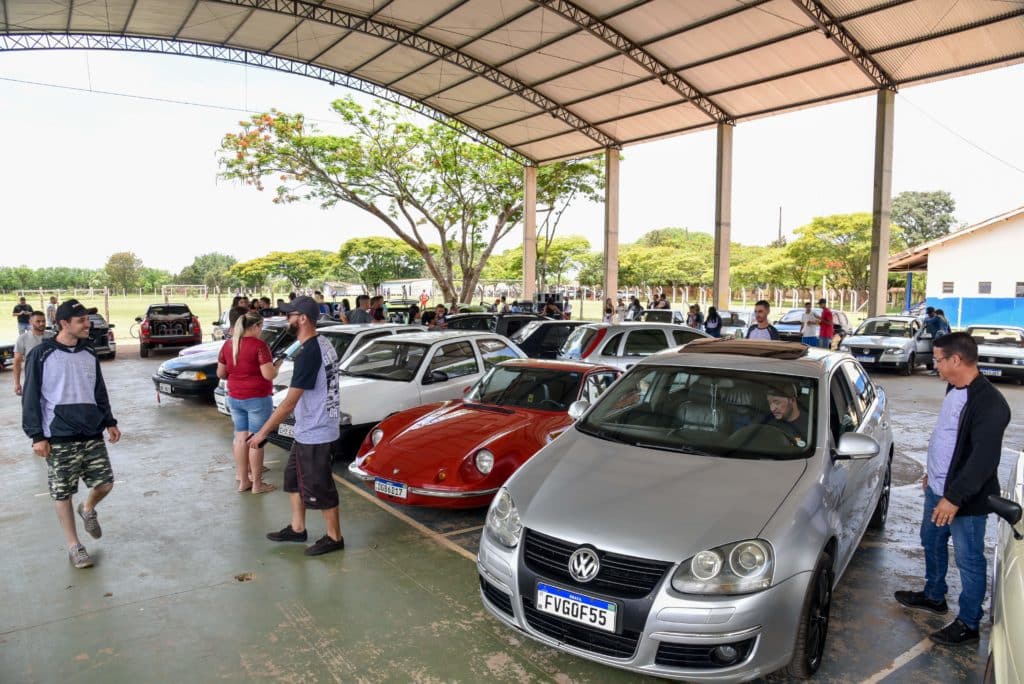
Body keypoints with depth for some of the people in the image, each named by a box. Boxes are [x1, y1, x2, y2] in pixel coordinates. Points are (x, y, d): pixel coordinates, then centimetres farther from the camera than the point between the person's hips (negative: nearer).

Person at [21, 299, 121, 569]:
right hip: (59, 438, -4)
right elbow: (31, 398, -6)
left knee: (105, 483, 3)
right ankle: (74, 546, 18)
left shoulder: (89, 353, 7)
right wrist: (37, 436, -10)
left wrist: (109, 422, 13)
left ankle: (88, 509, 36)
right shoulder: (41, 355, -8)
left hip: (92, 434, 4)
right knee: (63, 494, 4)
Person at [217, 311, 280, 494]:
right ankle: (257, 484, 9)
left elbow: (220, 373, 11)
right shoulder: (259, 345, -16)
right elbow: (269, 375, -18)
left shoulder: (227, 345, 5)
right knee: (256, 440, 1)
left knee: (240, 437, 13)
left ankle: (243, 480, 20)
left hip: (234, 398, 7)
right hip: (258, 399, -7)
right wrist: (277, 365, 0)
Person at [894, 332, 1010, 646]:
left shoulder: (989, 403, -24)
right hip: (937, 490, 9)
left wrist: (955, 497, -27)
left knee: (969, 560, 5)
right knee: (932, 543, 23)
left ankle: (968, 624, 20)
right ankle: (934, 597, 43)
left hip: (965, 499, -9)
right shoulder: (953, 390, 5)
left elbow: (984, 458, -27)